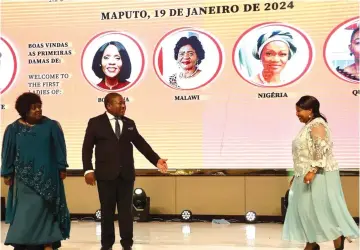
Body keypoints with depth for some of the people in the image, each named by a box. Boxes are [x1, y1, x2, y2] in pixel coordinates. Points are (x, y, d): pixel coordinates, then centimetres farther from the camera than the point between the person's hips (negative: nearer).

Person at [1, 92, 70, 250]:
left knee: (45, 210, 0)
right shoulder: (14, 129, 1)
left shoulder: (51, 126, -2)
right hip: (24, 178, 1)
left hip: (47, 176, -1)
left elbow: (59, 148, 1)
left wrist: (62, 168, -1)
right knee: (25, 211, 4)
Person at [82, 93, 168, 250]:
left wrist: (156, 160, -4)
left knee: (126, 209, 4)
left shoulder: (129, 123, 11)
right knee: (107, 210, 6)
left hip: (126, 174, 3)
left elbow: (141, 144, 8)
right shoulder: (96, 123, 1)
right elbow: (87, 148, -1)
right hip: (106, 174, -2)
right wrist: (88, 169, -11)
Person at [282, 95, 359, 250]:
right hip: (308, 175, 10)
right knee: (307, 209, 9)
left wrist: (313, 171, -29)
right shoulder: (308, 126, 16)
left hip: (318, 175, -10)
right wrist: (298, 174, 20)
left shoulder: (316, 125, -14)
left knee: (323, 209, -5)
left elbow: (322, 150, -24)